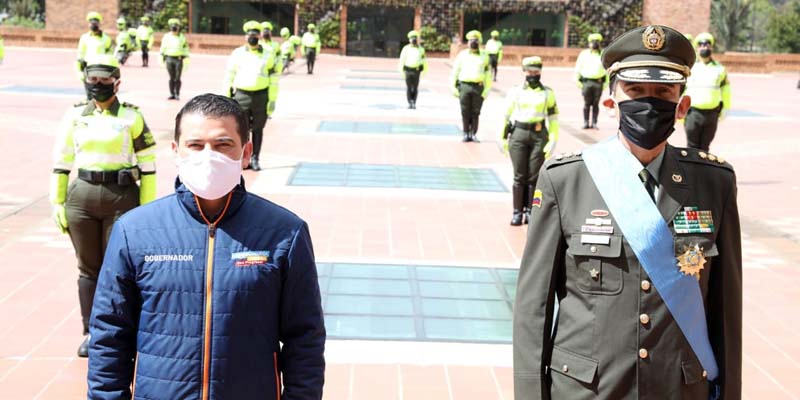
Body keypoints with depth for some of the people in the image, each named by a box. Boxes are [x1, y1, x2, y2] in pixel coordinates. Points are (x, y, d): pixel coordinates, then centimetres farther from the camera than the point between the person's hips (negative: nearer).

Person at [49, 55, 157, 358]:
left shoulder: (131, 116, -1)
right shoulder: (76, 115, 7)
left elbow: (147, 164, -1)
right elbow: (61, 160, 10)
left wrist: (147, 208, -4)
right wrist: (57, 202, 7)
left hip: (122, 197, -3)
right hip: (82, 197, 3)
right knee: (88, 268, 10)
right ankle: (90, 332, 21)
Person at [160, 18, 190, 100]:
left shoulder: (182, 37, 0)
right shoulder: (166, 36, 4)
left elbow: (186, 49, 3)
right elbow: (163, 48, 8)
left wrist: (186, 59, -2)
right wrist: (161, 57, 3)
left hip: (179, 59, -2)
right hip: (169, 59, 2)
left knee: (177, 78, -4)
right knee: (171, 78, 4)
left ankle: (177, 94, 4)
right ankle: (172, 94, 10)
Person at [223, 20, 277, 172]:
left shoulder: (268, 54, 5)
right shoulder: (237, 54, 4)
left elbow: (273, 78, 5)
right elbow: (229, 77, 7)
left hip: (261, 96, 1)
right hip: (241, 96, -1)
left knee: (258, 129, 7)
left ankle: (254, 159, 16)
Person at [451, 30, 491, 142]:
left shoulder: (484, 56, 7)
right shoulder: (462, 55, 7)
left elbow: (488, 73, 5)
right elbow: (455, 71, 8)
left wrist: (487, 89, -2)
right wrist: (453, 87, 1)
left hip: (478, 87, 0)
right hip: (464, 86, 0)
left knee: (475, 112, 3)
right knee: (465, 112, 2)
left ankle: (474, 134, 11)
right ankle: (466, 134, 10)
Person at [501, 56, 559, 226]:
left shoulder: (548, 93, 5)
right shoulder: (516, 92, 5)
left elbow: (553, 119, 4)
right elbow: (507, 115, 8)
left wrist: (552, 141, -3)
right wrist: (504, 138, 6)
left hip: (539, 135, 0)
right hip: (518, 135, 0)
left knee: (534, 176, 2)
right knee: (519, 176, 0)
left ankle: (530, 210, 13)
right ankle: (517, 212, 7)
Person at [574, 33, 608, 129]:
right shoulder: (584, 54, 6)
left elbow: (607, 69, 13)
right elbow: (578, 68, 7)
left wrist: (606, 82, 7)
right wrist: (577, 81, 0)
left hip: (599, 82, 1)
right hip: (586, 82, -1)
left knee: (596, 104, 2)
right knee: (587, 103, 0)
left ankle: (594, 123, 8)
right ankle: (586, 123, 6)